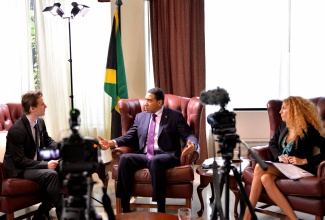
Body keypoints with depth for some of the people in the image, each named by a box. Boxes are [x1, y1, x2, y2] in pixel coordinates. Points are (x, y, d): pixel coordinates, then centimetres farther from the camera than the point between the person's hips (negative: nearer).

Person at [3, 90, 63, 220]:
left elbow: (48, 141, 14)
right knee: (51, 175, -30)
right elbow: (19, 160, -24)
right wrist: (45, 164, -27)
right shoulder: (16, 130, -24)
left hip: (36, 163, 8)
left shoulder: (40, 122, -1)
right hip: (19, 169, -8)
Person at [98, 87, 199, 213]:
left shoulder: (175, 116, 5)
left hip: (166, 156, -4)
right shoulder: (140, 116, 19)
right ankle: (125, 208, -21)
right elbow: (130, 136, 15)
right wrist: (112, 142, -3)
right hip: (144, 155, 4)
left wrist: (192, 145, -26)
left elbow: (188, 135, -1)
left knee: (154, 161, -38)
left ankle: (160, 210, -31)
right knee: (124, 158, -26)